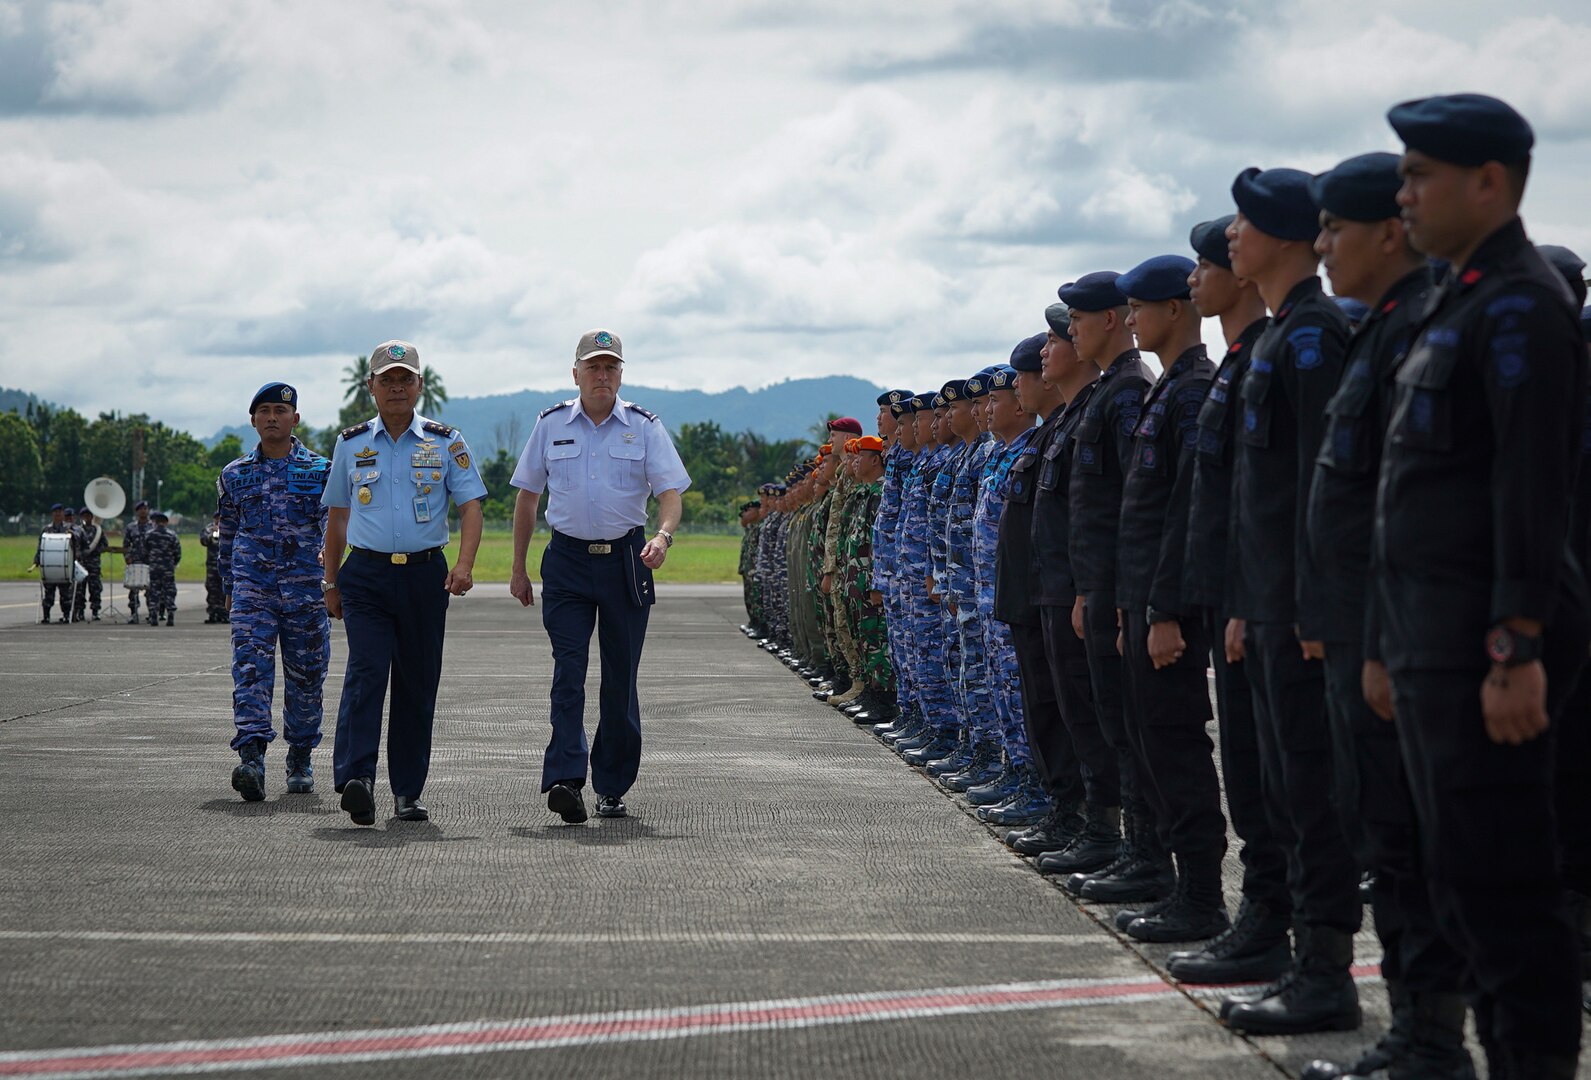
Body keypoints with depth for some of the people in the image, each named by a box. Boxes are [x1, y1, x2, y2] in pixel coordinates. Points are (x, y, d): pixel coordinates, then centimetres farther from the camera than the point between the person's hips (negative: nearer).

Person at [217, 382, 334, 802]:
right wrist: (228, 590, 17)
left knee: (305, 677, 7)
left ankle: (300, 761, 22)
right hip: (251, 586, 1)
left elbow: (333, 518, -2)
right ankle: (251, 760, -26)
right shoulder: (234, 475, 11)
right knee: (250, 671, -15)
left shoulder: (320, 470, 5)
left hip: (305, 588, -1)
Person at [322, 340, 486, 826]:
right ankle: (356, 778, -28)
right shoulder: (351, 444, 10)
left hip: (425, 574, 0)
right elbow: (336, 517, 17)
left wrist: (464, 565, -16)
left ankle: (407, 793, 11)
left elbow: (470, 506, 0)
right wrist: (331, 583, 14)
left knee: (417, 685, 3)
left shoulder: (446, 442, 6)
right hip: (366, 575, 0)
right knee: (366, 672, -17)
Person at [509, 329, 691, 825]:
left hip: (625, 560, 0)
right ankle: (564, 779, -21)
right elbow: (527, 497, 14)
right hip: (567, 560, 0)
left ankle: (611, 787, 14)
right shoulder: (551, 425, 6)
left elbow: (670, 492, -5)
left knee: (620, 678, 4)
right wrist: (518, 566, 11)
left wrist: (662, 536, -26)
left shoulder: (645, 427, 3)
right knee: (568, 670, -13)